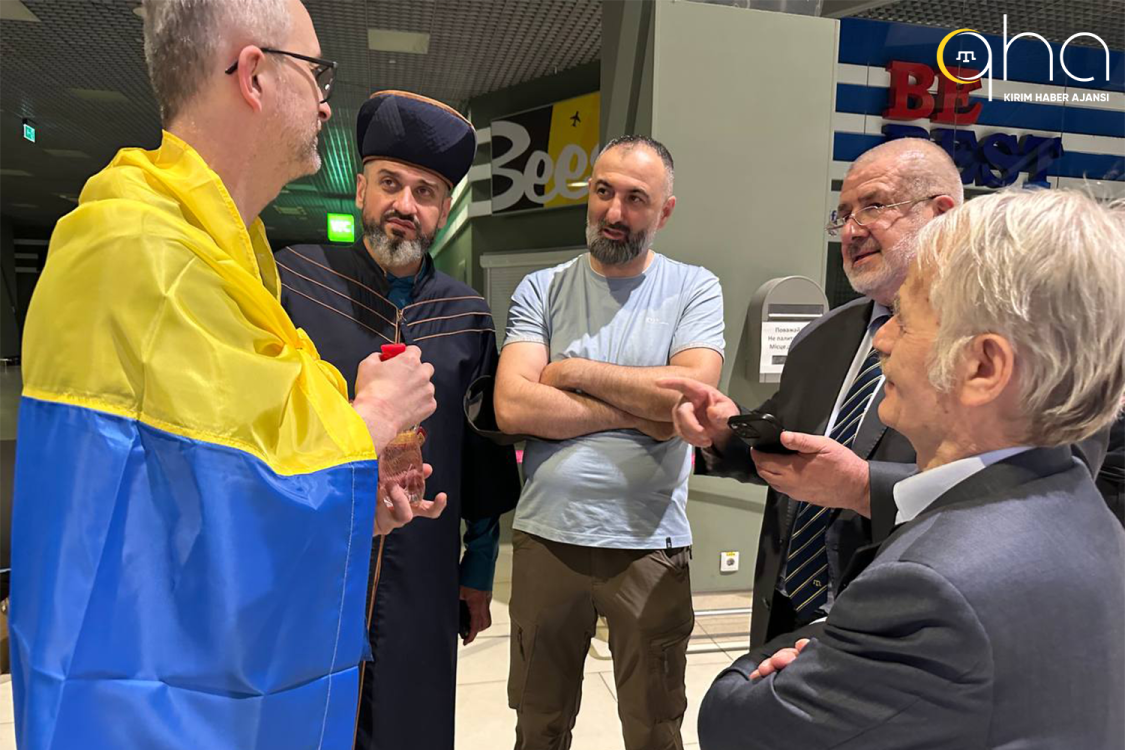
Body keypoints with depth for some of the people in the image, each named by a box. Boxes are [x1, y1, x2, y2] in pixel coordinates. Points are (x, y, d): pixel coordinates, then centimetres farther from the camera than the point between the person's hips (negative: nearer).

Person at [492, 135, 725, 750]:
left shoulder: (693, 289, 2)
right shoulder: (541, 291, 4)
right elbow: (512, 407, -10)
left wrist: (576, 371, -9)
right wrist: (637, 412, -12)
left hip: (650, 545, -1)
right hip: (546, 536, 2)